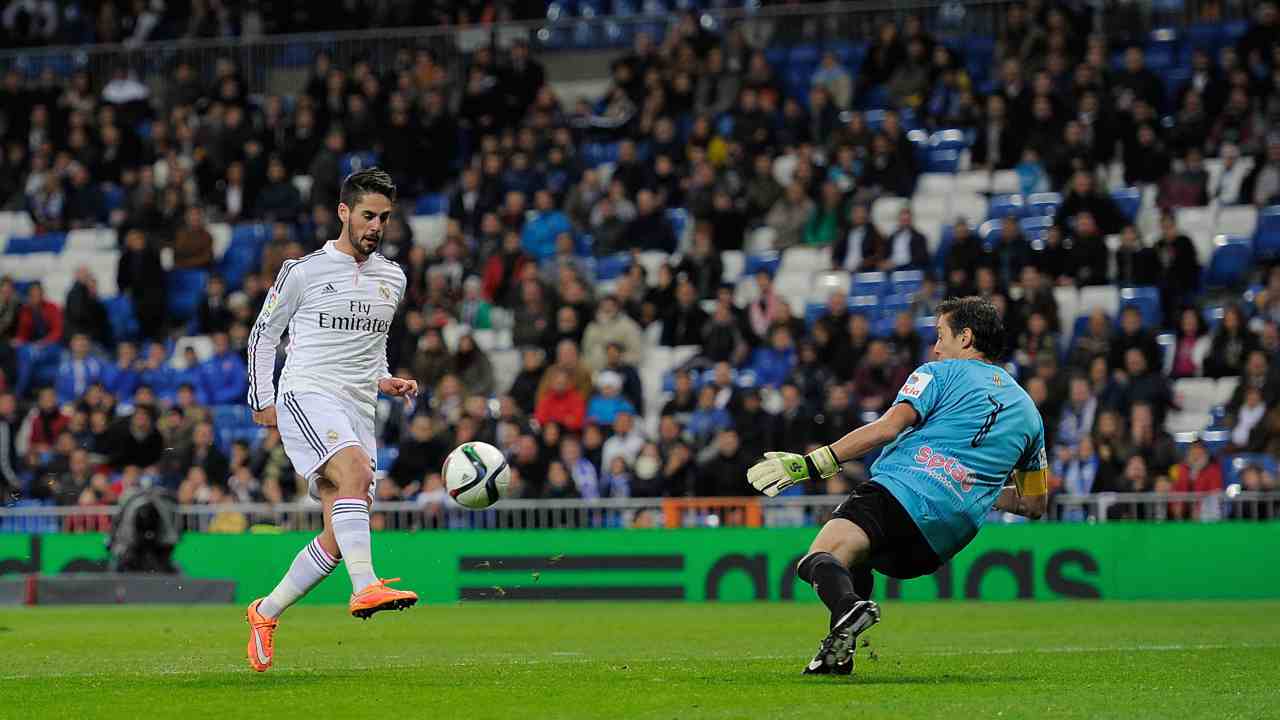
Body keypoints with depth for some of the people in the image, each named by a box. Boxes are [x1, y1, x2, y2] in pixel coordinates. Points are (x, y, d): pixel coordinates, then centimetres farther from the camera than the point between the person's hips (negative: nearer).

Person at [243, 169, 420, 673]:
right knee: (356, 472, -34)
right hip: (306, 394, -6)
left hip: (358, 409, 6)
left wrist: (385, 382, 12)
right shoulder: (303, 271, 2)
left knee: (338, 538, -1)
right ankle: (365, 588, -46)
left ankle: (266, 613, 16)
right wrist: (262, 400, 1)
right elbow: (264, 333, 9)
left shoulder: (392, 279, 17)